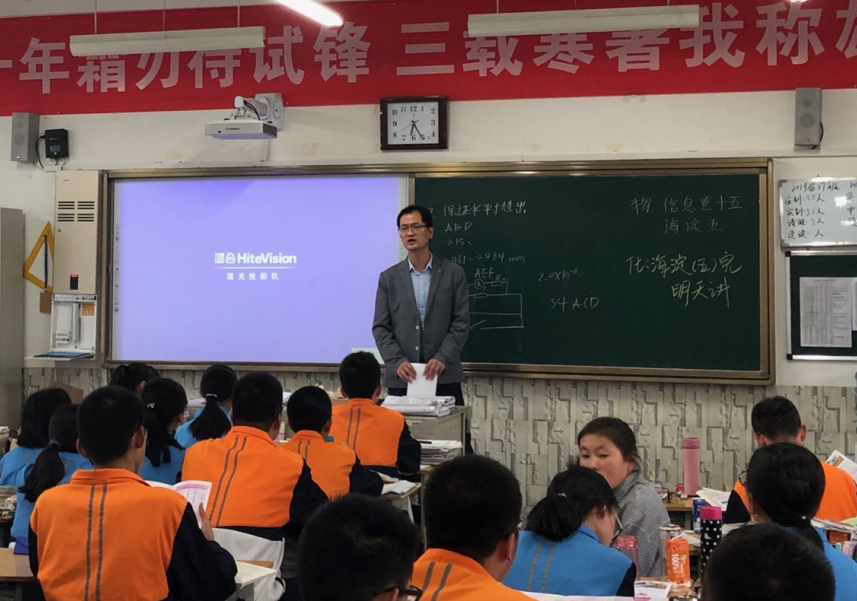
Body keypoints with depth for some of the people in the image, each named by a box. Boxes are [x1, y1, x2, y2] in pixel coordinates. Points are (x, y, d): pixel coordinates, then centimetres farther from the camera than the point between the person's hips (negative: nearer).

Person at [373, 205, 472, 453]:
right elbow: (381, 328, 4)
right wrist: (397, 362, -11)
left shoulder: (454, 273, 5)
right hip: (401, 378, 1)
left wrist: (442, 359, -13)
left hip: (444, 376, -1)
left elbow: (461, 323, 0)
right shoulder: (389, 278, 9)